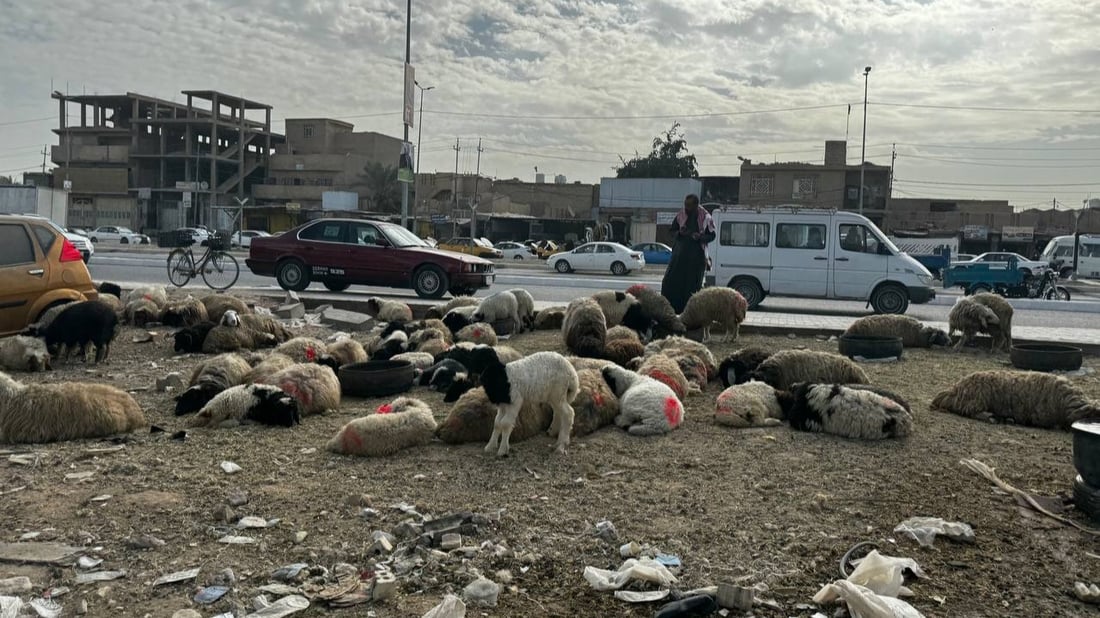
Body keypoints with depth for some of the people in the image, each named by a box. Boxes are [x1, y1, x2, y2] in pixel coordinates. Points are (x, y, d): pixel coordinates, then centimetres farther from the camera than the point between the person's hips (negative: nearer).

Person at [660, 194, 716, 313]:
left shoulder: (705, 218, -3)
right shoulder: (680, 215, 4)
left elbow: (711, 235, 2)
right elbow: (672, 231, 12)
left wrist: (700, 237, -18)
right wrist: (680, 233, -10)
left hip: (697, 255, -2)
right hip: (680, 252, 2)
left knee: (693, 283, 2)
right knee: (671, 280, -3)